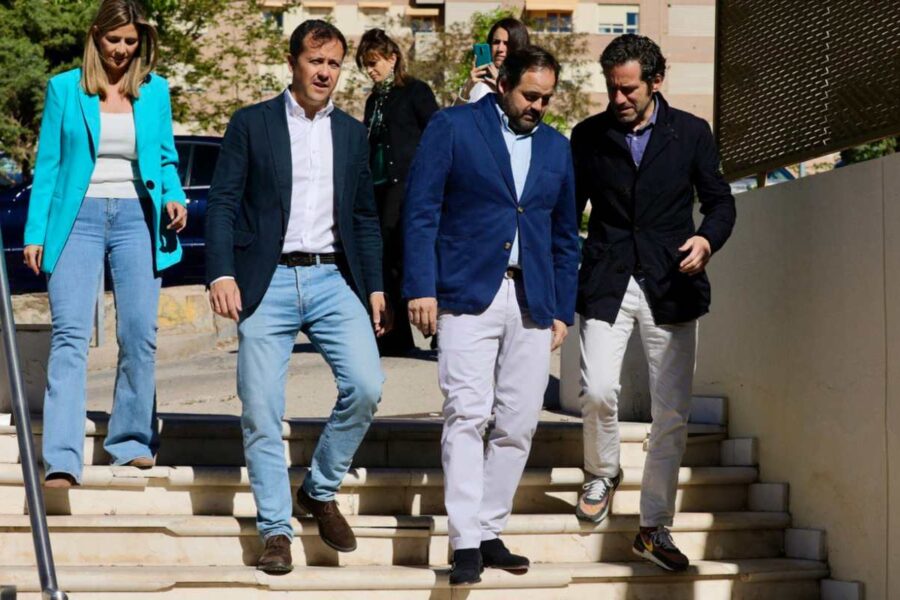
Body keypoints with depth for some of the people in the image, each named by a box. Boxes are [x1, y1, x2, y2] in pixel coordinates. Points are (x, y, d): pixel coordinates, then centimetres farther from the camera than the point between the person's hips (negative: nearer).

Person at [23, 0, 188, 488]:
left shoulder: (155, 90, 10)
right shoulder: (64, 88, 5)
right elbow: (47, 164, 6)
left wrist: (174, 198, -4)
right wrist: (35, 232, 0)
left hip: (136, 217, 2)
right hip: (78, 216, -2)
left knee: (139, 334, -1)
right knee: (69, 335, -10)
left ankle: (131, 441, 16)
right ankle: (61, 460, -16)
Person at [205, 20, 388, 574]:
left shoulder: (353, 133, 14)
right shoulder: (252, 124, 4)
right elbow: (223, 204, -1)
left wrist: (376, 288, 10)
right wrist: (222, 274, -12)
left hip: (333, 280, 3)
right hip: (268, 284, -2)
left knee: (366, 387, -13)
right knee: (261, 413, -4)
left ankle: (321, 491, 10)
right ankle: (276, 530, 8)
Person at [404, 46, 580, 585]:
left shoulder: (557, 149, 16)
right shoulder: (452, 127, 2)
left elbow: (565, 237, 19)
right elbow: (421, 211, -2)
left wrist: (563, 311, 13)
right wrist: (422, 288, -10)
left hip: (533, 303, 5)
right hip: (468, 295, -4)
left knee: (518, 425, 3)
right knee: (467, 415, -11)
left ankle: (490, 532, 12)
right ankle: (466, 544, -11)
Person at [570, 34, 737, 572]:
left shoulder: (691, 133, 3)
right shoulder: (589, 136, 4)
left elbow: (721, 202, 7)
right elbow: (569, 209, 12)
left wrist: (708, 239, -15)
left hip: (671, 286, 0)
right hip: (607, 285, 0)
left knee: (672, 413, 0)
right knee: (598, 391, -17)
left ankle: (656, 527, 13)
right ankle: (603, 472, 15)